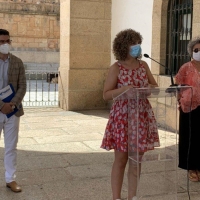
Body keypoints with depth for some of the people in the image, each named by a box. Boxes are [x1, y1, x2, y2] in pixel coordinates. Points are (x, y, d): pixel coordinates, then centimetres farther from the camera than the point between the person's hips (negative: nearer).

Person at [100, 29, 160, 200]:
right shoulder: (116, 68, -6)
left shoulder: (143, 65, 7)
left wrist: (147, 89, -10)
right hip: (122, 117, -4)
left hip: (142, 116, 4)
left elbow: (155, 86, 13)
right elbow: (106, 95, -8)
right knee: (121, 159, 2)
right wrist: (124, 89, -23)